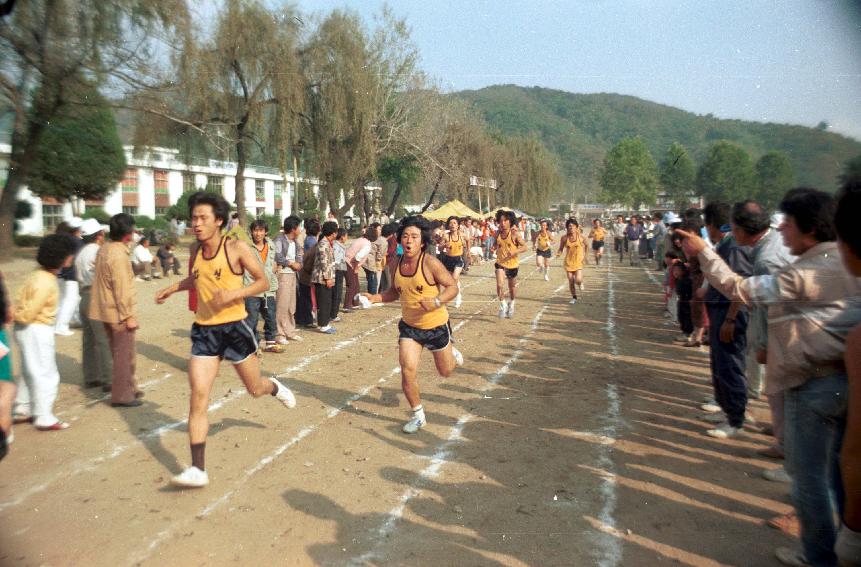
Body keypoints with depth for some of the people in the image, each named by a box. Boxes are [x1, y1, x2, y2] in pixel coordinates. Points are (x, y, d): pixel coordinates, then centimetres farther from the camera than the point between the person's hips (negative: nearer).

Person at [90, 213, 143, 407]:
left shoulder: (104, 250, 8)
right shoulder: (119, 255, -21)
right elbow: (122, 289, -22)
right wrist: (129, 316, -18)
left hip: (107, 310, 9)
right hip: (119, 313, -9)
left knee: (120, 353, 19)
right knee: (124, 355, 1)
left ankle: (129, 388, 31)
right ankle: (122, 396, 7)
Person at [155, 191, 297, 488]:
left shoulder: (236, 248, -11)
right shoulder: (196, 249, 5)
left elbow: (263, 282, -9)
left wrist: (233, 293, -23)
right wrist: (174, 288, 14)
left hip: (234, 327, -3)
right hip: (204, 330, 4)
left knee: (255, 389, 13)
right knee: (198, 397, -6)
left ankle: (275, 387, 52)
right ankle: (198, 469, -2)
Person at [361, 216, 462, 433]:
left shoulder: (430, 263, -22)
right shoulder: (397, 264, -5)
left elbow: (452, 287, -17)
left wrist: (436, 302, -34)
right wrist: (375, 298, -6)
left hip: (436, 325, -3)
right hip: (409, 326, 3)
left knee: (446, 372, 16)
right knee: (407, 371, -11)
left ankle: (451, 351, 53)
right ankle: (418, 415, 11)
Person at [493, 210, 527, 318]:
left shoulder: (514, 233, -15)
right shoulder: (498, 233, -3)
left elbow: (524, 247, -15)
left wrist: (515, 252, -32)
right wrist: (494, 248, -4)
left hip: (512, 264, -1)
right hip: (500, 264, 1)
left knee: (512, 288, 17)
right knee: (500, 285, -20)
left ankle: (511, 305, 44)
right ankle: (503, 305, 0)